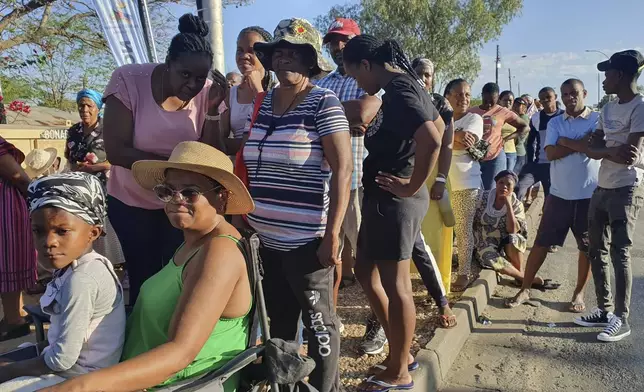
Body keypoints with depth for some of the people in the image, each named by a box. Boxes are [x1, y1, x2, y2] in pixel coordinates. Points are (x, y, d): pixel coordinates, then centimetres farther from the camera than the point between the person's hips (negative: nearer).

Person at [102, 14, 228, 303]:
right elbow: (116, 151, -21)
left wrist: (213, 109, -23)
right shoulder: (129, 80, -19)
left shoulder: (205, 92, -13)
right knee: (144, 280, 11)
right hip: (132, 203, -1)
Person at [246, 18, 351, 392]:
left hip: (306, 240, -7)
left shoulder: (324, 102, -10)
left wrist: (332, 233, -20)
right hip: (267, 238, 7)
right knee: (278, 318, 21)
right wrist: (243, 219, 14)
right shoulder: (262, 104, 9)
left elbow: (343, 169, -15)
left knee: (318, 322, 8)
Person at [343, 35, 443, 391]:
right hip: (390, 197, 10)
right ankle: (401, 352, 31)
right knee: (366, 272, 19)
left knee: (395, 285, 2)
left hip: (392, 199, -10)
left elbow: (431, 141, -33)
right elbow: (439, 127, 25)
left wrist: (411, 186, -19)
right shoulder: (409, 84, 12)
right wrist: (414, 180, 18)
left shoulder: (398, 92, -18)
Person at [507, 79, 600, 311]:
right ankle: (524, 289, 14)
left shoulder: (598, 119, -2)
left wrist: (565, 142, -13)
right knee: (542, 242, 4)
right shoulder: (555, 123, 4)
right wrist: (581, 143, -15)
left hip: (590, 194, -1)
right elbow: (551, 154, -9)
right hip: (559, 194, 2)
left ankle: (579, 293, 25)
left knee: (587, 247, 8)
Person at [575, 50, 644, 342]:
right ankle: (605, 310, 22)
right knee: (597, 251, 11)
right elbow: (593, 149, 4)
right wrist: (613, 152, -15)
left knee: (620, 255, -4)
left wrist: (605, 150, -5)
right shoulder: (608, 109, 13)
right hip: (602, 188, 8)